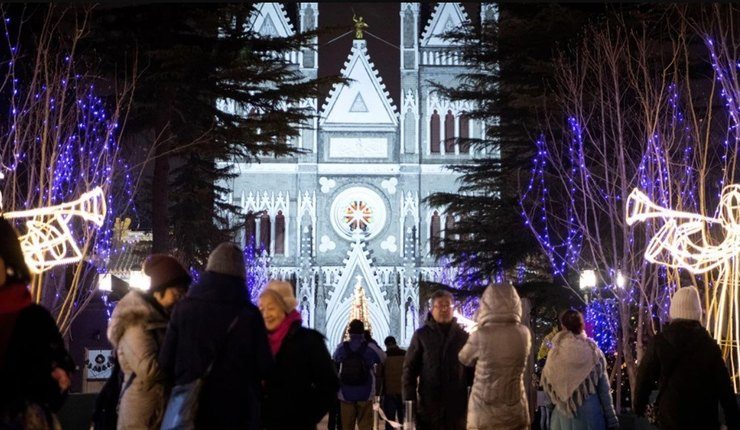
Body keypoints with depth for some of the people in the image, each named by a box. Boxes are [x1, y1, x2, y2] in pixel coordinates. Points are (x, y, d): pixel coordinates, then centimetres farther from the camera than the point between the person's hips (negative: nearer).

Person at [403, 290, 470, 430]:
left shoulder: (463, 336, 8)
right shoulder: (422, 335, 3)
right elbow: (409, 368, 2)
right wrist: (409, 401, -6)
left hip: (457, 404, 2)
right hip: (428, 404, -2)